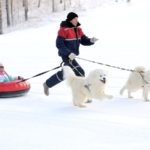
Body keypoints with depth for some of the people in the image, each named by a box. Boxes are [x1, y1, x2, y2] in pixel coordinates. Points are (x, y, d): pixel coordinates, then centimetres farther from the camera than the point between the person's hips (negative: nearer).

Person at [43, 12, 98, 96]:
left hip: (72, 55, 9)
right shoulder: (64, 29, -15)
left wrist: (91, 41, -17)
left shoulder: (78, 29, 9)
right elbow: (59, 44, -18)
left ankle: (47, 84, 40)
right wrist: (69, 53, -27)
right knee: (80, 73, -15)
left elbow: (84, 40, 5)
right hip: (66, 56, -9)